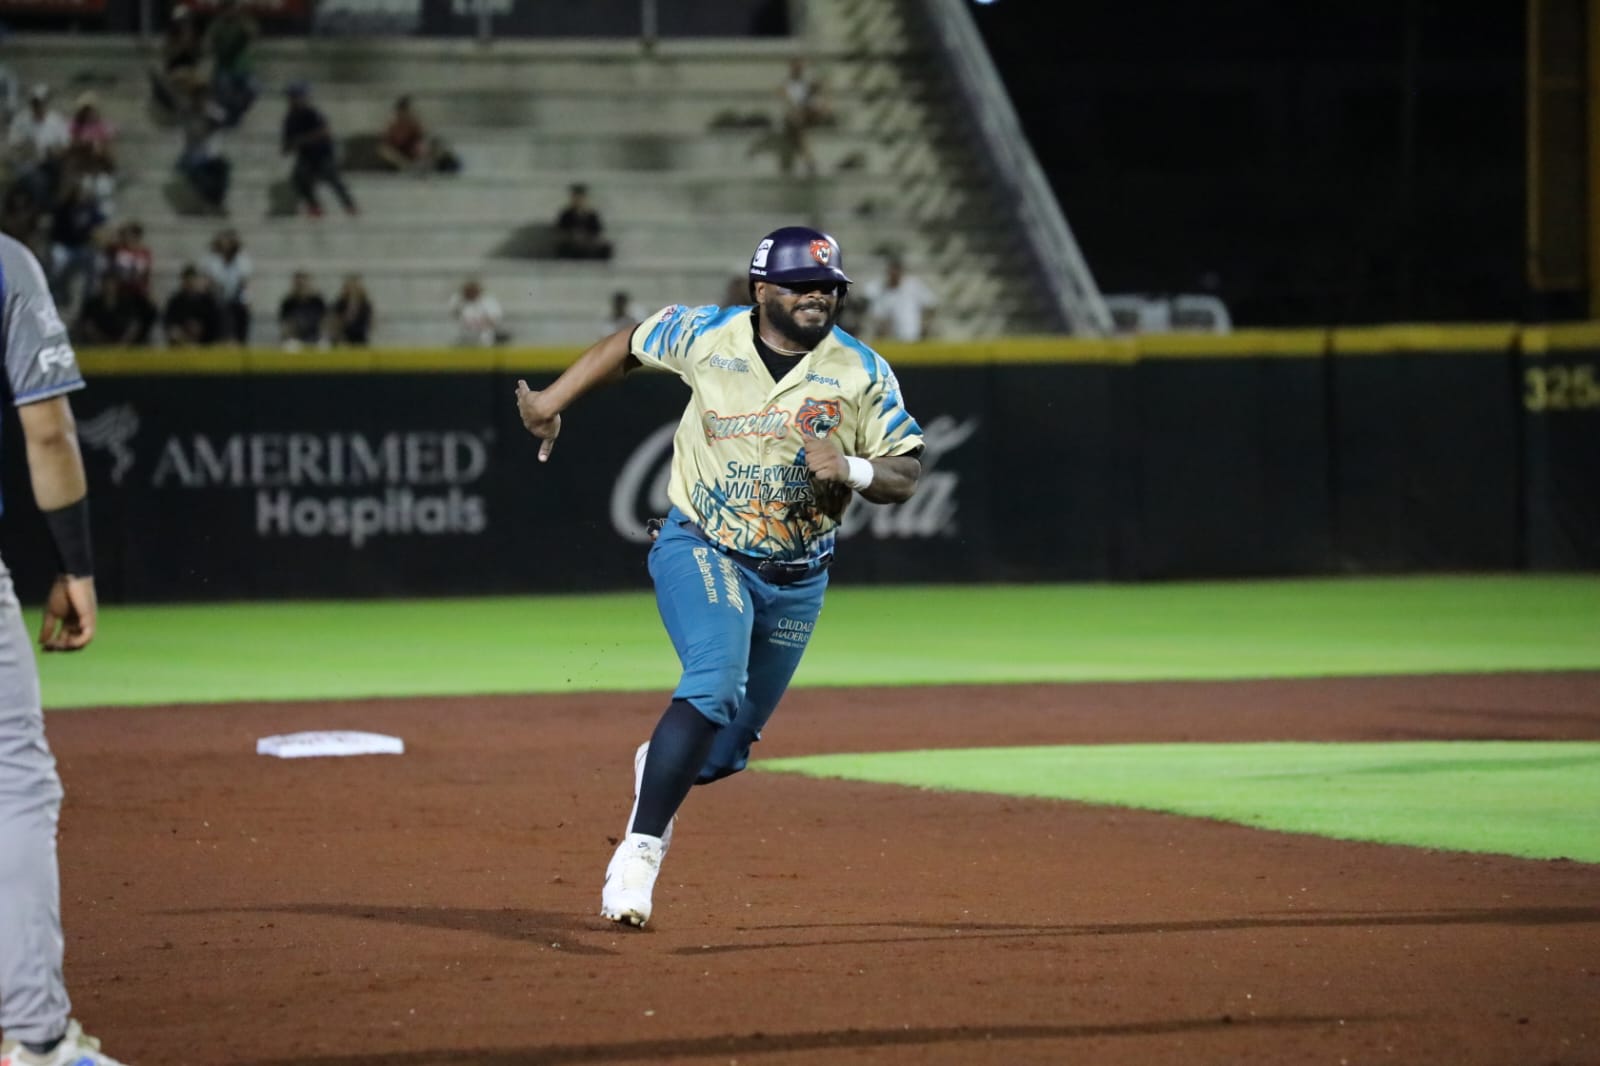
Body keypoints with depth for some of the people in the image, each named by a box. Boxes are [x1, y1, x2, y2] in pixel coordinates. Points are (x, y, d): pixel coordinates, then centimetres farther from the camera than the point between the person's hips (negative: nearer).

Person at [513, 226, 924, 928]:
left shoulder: (863, 374, -7)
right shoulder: (705, 337, -8)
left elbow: (905, 475, -5)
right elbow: (631, 343, 11)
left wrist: (851, 470, -25)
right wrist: (554, 399, 9)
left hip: (795, 579, 3)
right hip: (701, 551, -3)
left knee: (726, 748, 11)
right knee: (716, 685, -30)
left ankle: (661, 766, 48)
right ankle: (640, 848, -28)